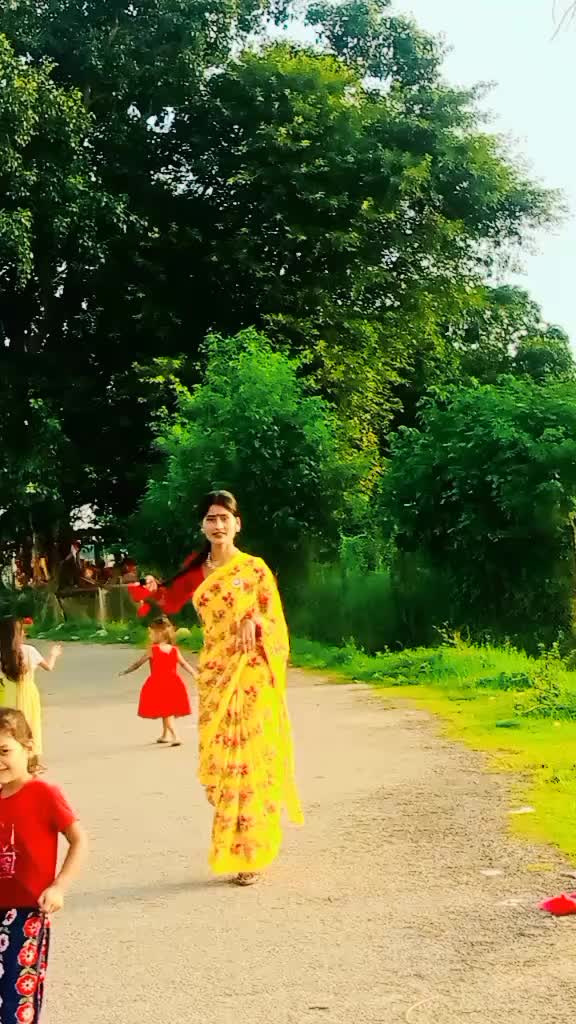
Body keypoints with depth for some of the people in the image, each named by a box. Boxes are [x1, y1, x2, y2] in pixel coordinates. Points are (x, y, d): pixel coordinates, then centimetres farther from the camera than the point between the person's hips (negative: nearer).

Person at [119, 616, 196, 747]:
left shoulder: (153, 650, -10)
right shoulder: (174, 650, 0)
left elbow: (138, 663, -3)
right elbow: (185, 664, -1)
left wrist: (126, 671, 8)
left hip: (158, 684, -4)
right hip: (173, 683, 5)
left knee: (166, 712, 0)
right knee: (169, 711, 20)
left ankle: (175, 737, -13)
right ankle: (165, 735, 34)